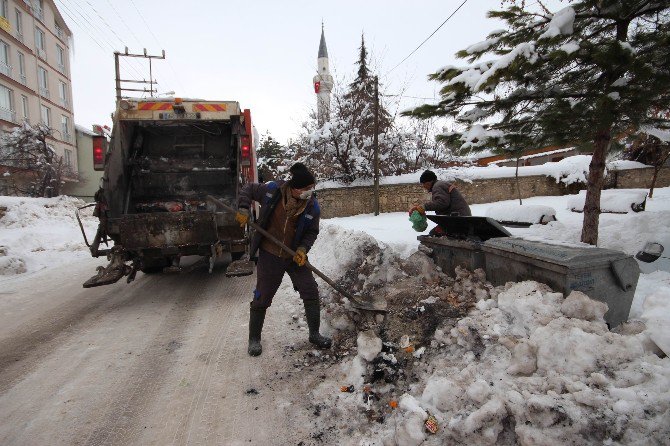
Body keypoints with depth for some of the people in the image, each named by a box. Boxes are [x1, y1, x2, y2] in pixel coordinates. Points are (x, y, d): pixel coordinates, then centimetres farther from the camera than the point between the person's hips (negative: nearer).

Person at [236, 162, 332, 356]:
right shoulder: (272, 190, -18)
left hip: (295, 256, 2)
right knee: (262, 298, 7)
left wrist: (303, 249, -18)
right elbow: (248, 189, 0)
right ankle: (254, 339, 27)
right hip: (269, 255, -2)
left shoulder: (313, 207, -13)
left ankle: (314, 334, 23)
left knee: (311, 293, 2)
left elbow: (312, 232, -1)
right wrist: (243, 210, -13)